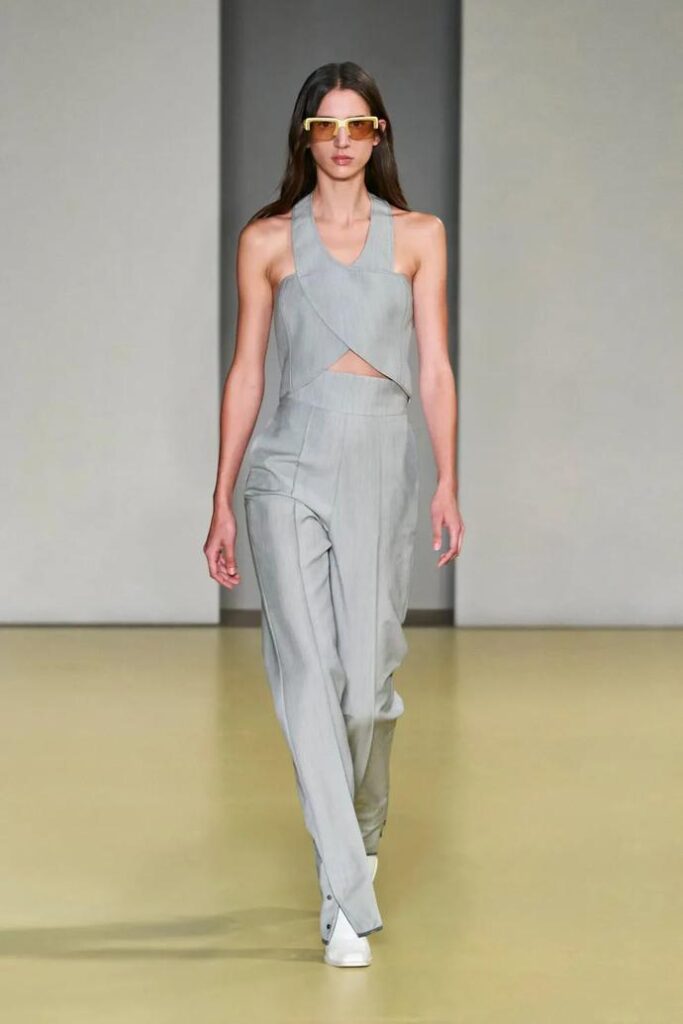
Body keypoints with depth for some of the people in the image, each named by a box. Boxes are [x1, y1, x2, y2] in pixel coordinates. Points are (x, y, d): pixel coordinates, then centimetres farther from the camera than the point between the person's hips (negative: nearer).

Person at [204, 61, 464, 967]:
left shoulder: (418, 235, 7)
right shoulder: (267, 239, 6)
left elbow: (435, 368, 6)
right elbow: (246, 373, 7)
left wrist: (448, 482, -3)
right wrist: (222, 500, 5)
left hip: (383, 463, 1)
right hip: (293, 466, -1)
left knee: (368, 671, 5)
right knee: (309, 673, -9)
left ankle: (362, 833, 35)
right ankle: (345, 901, -5)